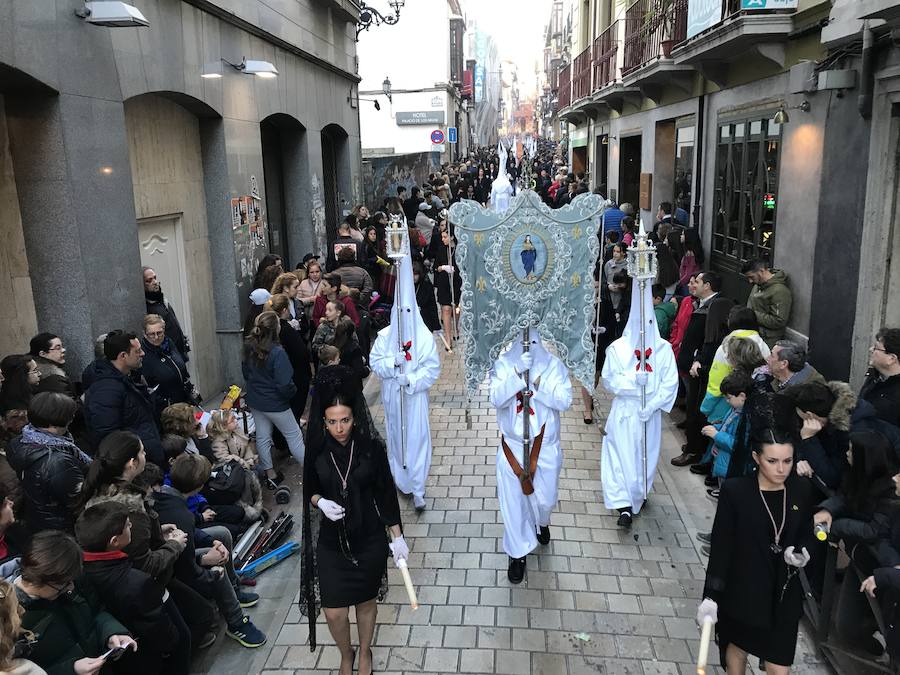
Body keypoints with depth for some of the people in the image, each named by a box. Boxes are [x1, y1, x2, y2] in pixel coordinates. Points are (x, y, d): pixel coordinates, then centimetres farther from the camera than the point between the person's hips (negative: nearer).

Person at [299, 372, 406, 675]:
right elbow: (309, 490, 5)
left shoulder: (372, 447, -14)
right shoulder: (317, 451, -10)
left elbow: (386, 493, -5)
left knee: (366, 602, 17)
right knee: (334, 613, 5)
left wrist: (397, 536, -2)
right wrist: (320, 501, -17)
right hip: (331, 543, 1)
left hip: (369, 540, -1)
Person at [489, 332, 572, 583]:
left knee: (545, 499, 13)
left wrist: (537, 383, -25)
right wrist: (518, 374, -29)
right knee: (512, 501, 5)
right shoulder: (503, 364, -6)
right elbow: (496, 399, -19)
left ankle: (541, 523, 50)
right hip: (512, 446, 0)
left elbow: (564, 400, -15)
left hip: (545, 447, 1)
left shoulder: (553, 365, -5)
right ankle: (518, 553, 26)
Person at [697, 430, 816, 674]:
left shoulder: (802, 491, -7)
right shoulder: (735, 490, -16)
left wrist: (801, 552, -13)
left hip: (784, 593, 2)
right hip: (742, 590, -2)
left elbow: (806, 534, 10)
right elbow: (721, 546, -12)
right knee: (738, 648, 20)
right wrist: (711, 596, -13)